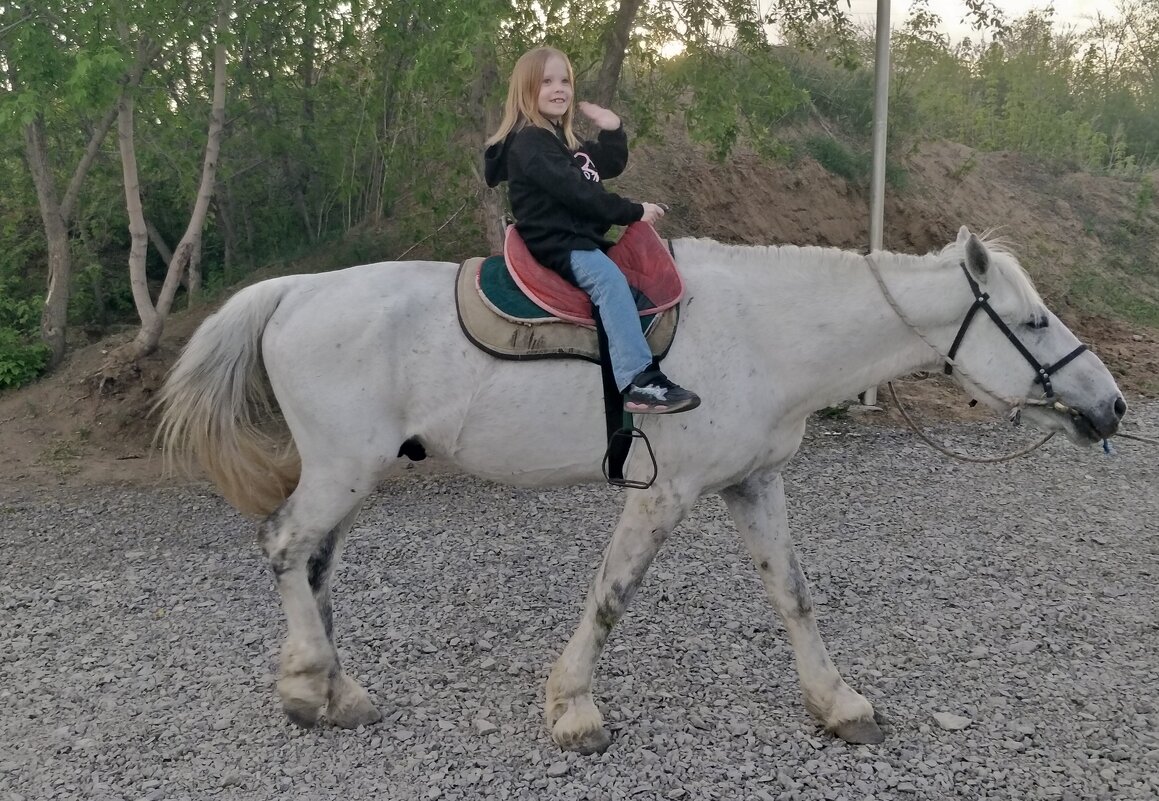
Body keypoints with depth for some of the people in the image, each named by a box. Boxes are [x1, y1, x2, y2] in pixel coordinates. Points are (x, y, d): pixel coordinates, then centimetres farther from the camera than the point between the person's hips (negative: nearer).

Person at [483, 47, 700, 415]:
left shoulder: (561, 138, 20)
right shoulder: (529, 142, -11)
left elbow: (611, 166, 23)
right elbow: (576, 192, -20)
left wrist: (612, 130, 4)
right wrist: (633, 212, -17)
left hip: (578, 238, 11)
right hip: (554, 245, -11)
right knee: (609, 278, -32)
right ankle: (639, 383, -42)